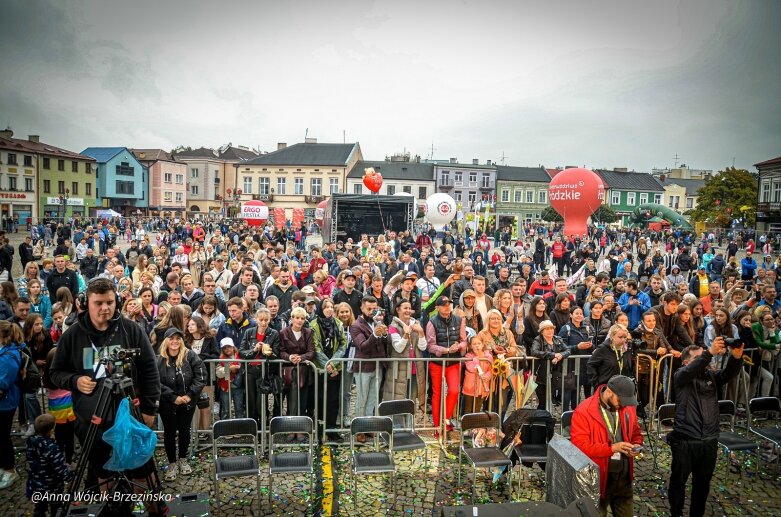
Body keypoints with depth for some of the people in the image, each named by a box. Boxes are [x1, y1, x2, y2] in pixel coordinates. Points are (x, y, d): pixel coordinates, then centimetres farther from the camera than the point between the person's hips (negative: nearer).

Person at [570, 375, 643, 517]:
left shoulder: (628, 408, 1)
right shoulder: (583, 411, -19)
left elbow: (636, 433, 16)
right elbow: (579, 446, -22)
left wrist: (636, 445, -6)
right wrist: (611, 448, -27)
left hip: (624, 478, 5)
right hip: (598, 479, -5)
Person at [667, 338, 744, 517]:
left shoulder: (712, 375, 7)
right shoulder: (681, 376, -6)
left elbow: (729, 373, -11)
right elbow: (691, 371, -28)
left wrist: (736, 357, -32)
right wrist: (710, 352, -41)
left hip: (709, 441, 4)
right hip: (685, 441, -4)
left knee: (703, 482, 18)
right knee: (678, 481, 9)